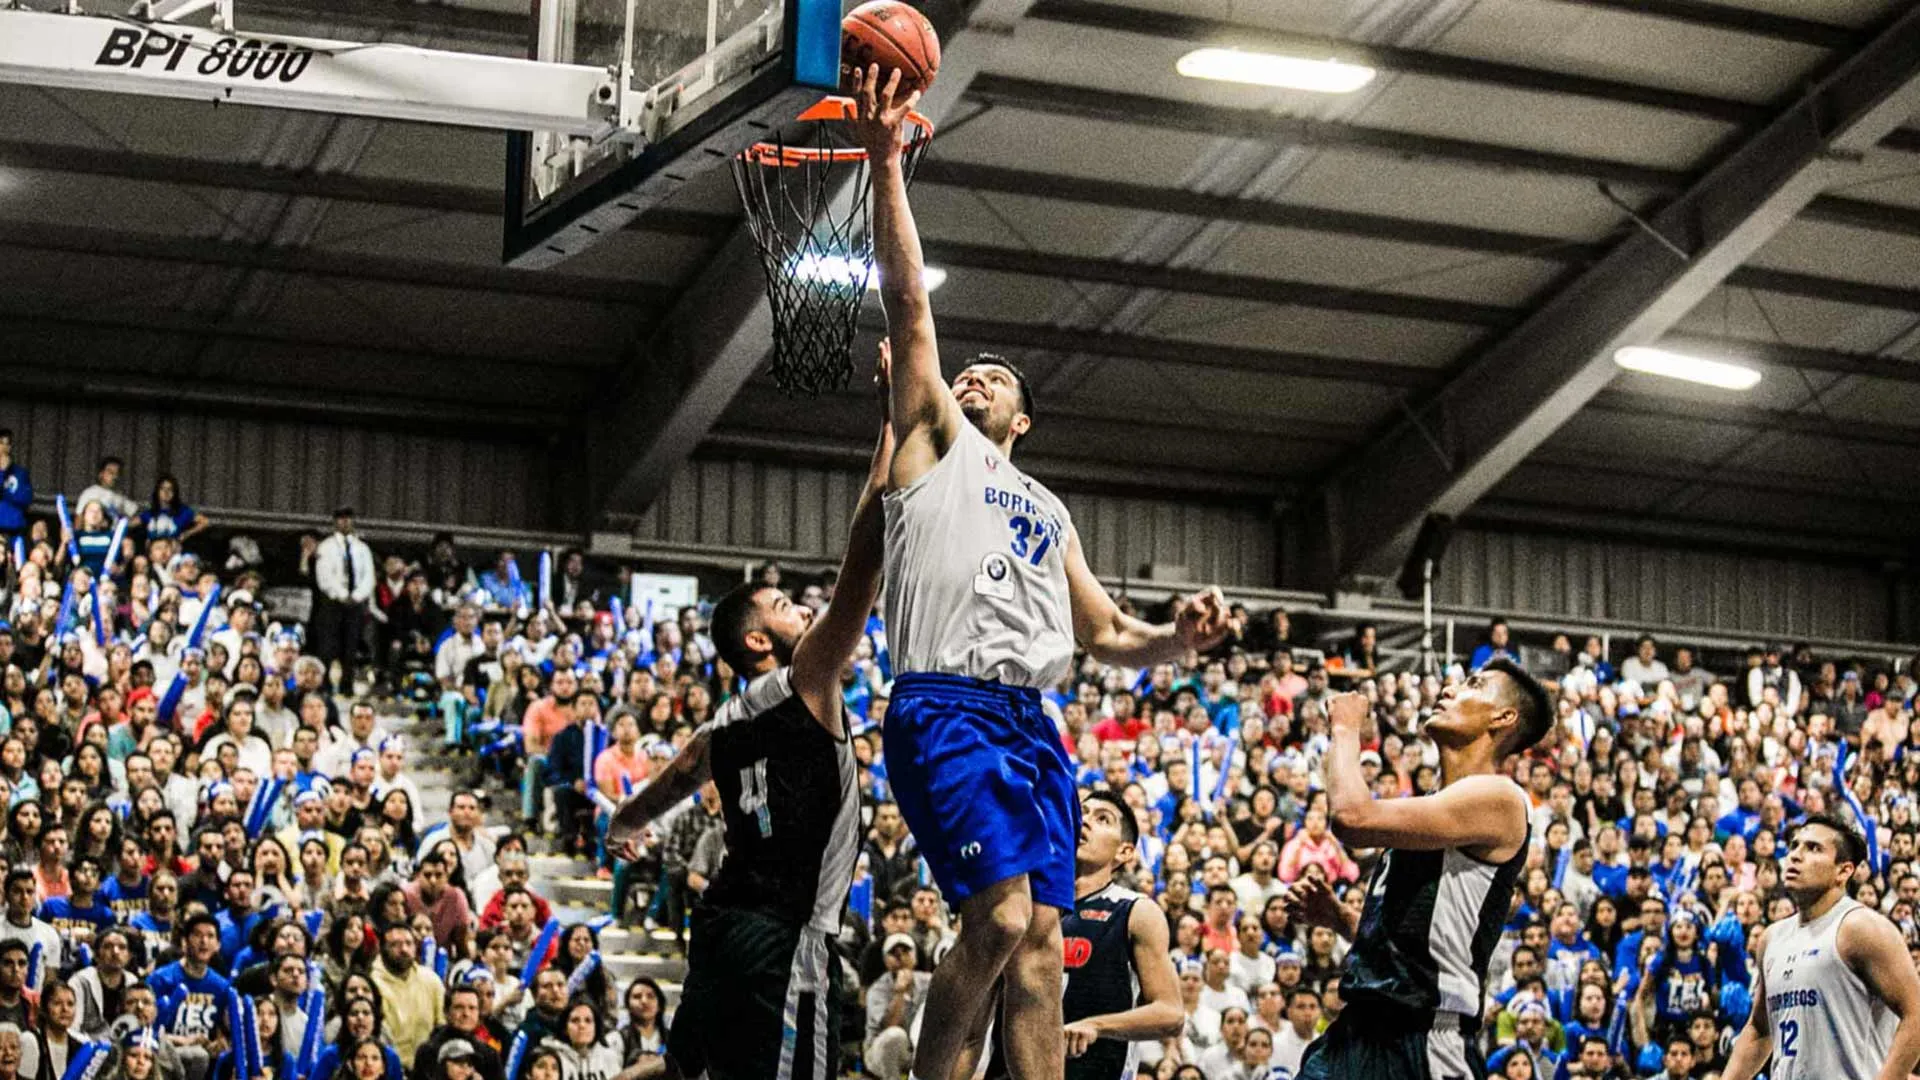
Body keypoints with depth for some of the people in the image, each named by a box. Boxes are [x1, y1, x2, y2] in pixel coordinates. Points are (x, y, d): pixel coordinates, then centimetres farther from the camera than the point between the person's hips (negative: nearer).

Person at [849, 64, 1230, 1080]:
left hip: (1029, 723, 6)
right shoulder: (934, 442, 16)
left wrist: (1177, 637, 6)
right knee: (1001, 916, -20)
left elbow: (1108, 636, 29)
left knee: (1041, 937, -3)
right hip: (945, 709, -6)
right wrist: (885, 164, -3)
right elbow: (908, 305, 5)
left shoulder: (1047, 509, 30)